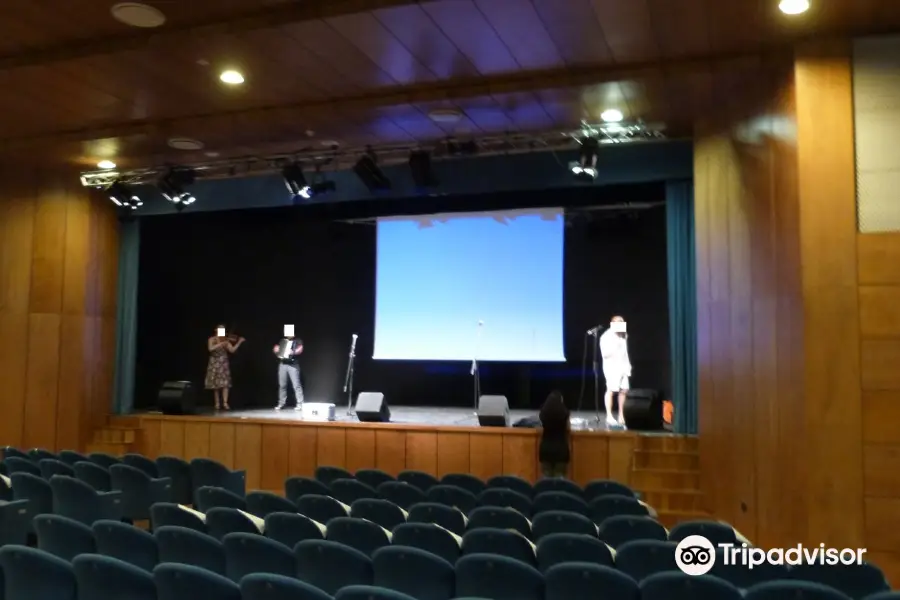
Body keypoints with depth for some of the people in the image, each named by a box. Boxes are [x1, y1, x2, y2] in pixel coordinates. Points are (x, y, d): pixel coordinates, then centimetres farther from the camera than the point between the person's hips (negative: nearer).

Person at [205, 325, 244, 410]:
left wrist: (239, 342, -9)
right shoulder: (211, 339, 0)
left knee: (225, 383, -11)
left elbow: (232, 350, -1)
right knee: (216, 384, 3)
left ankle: (225, 403, -15)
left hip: (224, 363, 2)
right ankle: (217, 403, 12)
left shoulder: (226, 340, 8)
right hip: (214, 363, -1)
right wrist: (220, 344, -24)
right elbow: (210, 348, -17)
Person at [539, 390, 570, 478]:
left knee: (546, 476, 8)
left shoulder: (543, 412, 0)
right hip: (560, 447, -3)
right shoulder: (564, 412, -9)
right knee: (559, 477, 3)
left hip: (546, 447, 3)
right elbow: (568, 429, 4)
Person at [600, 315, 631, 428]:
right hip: (611, 366, -6)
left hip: (623, 366, 6)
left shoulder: (624, 335, 13)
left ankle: (621, 416, 16)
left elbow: (625, 352, 16)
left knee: (624, 390, 5)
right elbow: (605, 354, -12)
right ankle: (609, 417, -5)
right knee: (611, 390, -9)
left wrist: (628, 366, 12)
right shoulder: (606, 336, -6)